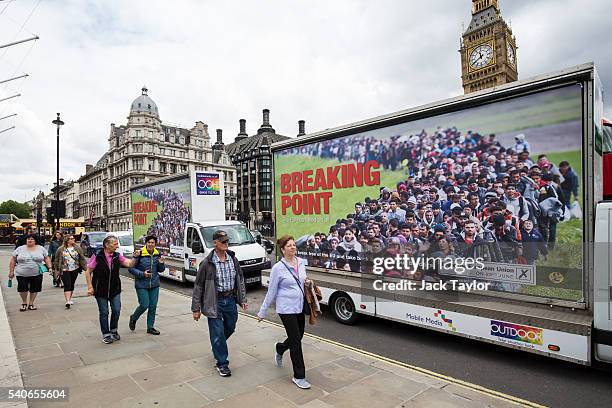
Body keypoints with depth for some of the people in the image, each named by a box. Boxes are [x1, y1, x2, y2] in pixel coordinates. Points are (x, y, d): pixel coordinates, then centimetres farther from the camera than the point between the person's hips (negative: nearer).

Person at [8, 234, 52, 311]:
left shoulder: (41, 249, 4)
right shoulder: (19, 249, 2)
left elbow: (46, 258, 7)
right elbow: (13, 261, 5)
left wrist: (49, 267, -4)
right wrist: (11, 271, 1)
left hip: (36, 274, 1)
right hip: (22, 274, -1)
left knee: (34, 289, 6)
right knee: (22, 289, -1)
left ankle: (31, 304, 21)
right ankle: (24, 303, 22)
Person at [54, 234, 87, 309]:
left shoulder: (77, 248, 4)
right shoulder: (60, 249, -1)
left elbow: (82, 259, 6)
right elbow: (56, 260, 7)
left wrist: (85, 267, 0)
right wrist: (57, 269, 4)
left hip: (74, 270, 3)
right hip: (65, 270, -3)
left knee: (72, 285, 13)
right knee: (67, 285, -11)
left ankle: (70, 299, 28)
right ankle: (67, 301, -16)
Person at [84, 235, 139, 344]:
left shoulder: (117, 256, -2)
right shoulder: (97, 256, -13)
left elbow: (129, 264, -7)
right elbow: (88, 272, -6)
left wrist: (135, 257, -26)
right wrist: (90, 287, -9)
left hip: (115, 289, 3)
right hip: (101, 290, -3)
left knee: (116, 310, 5)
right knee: (104, 312, 6)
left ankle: (114, 330, 29)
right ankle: (106, 334, 22)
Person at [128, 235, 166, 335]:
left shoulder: (157, 255, 3)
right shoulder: (139, 254, -12)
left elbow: (161, 270, 11)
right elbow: (131, 268, -8)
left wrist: (161, 263, -9)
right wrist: (142, 274, -19)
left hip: (154, 285, 4)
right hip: (142, 285, -4)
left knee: (153, 306, 7)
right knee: (144, 305, -3)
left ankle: (150, 327, 22)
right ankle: (133, 318, 29)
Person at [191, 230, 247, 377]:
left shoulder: (233, 259, 1)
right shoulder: (207, 263, -13)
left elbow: (240, 279, 11)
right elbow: (198, 286, -7)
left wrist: (243, 299, 8)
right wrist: (196, 308, -6)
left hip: (230, 300, 5)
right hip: (215, 302, -5)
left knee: (230, 328, 18)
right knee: (218, 333, 0)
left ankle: (217, 346, 49)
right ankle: (222, 363, 17)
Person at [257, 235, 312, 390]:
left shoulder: (301, 262, 3)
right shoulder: (278, 268, -12)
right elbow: (271, 292, -5)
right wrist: (262, 312, 0)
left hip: (300, 307, 6)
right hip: (286, 309, -6)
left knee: (298, 337, 18)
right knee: (296, 341, -3)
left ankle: (279, 349, 49)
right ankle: (299, 377, 13)